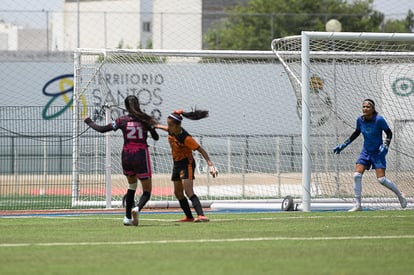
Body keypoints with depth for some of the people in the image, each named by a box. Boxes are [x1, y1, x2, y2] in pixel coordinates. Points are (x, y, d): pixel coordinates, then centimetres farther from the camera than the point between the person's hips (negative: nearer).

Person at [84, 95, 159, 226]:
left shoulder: (122, 120, 0)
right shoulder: (145, 119, 0)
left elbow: (102, 129, 4)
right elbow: (156, 137, 10)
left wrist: (89, 122, 20)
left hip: (126, 156, 2)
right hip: (141, 156, -2)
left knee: (132, 187, 25)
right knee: (147, 191, 3)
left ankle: (128, 217, 20)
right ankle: (137, 208, -29)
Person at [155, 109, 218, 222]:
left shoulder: (186, 138, -28)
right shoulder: (171, 130, -7)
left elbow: (201, 150, -26)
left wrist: (210, 164, -34)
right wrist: (157, 126, 37)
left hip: (187, 163, -8)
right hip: (176, 164, 8)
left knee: (188, 191, -23)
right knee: (178, 193, 13)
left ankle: (201, 215, -34)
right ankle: (189, 217, 25)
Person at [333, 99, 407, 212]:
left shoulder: (379, 120, -18)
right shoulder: (360, 120, -4)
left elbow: (389, 133, -6)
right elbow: (357, 133, 15)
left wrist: (385, 145, -21)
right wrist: (344, 145, 13)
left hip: (378, 152, -5)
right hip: (365, 151, 5)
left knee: (381, 179, -11)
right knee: (357, 175, -11)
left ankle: (400, 195, 16)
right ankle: (357, 205, -2)